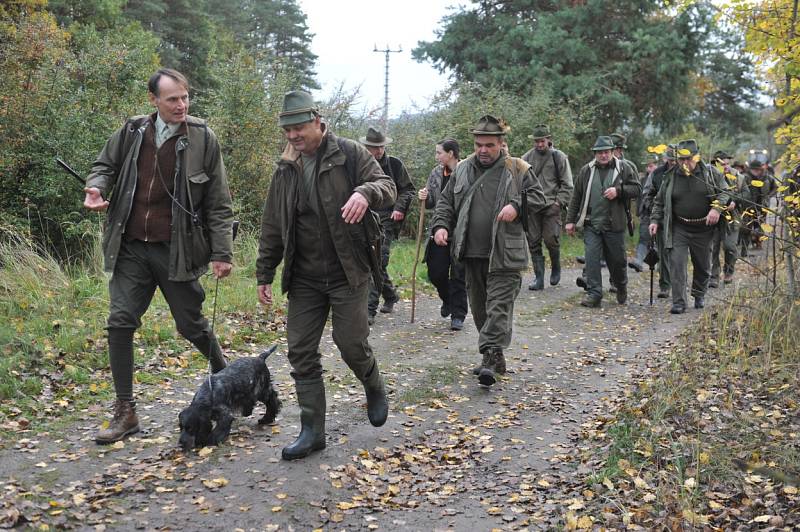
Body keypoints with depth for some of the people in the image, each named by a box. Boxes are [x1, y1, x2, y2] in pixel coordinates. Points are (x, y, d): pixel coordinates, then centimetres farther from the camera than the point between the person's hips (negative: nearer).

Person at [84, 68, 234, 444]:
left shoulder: (202, 139, -6)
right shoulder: (132, 132, 3)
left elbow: (219, 204, -4)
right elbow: (105, 165, 18)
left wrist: (222, 253, -8)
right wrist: (96, 188, -5)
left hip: (176, 251, -3)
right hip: (131, 248, 3)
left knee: (191, 324, 6)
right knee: (120, 322, -1)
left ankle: (224, 375, 35)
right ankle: (125, 411, 9)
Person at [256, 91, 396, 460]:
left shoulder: (349, 154, -3)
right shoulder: (285, 170, 10)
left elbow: (388, 187, -9)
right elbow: (272, 228, 15)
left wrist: (366, 192, -32)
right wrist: (264, 275, 13)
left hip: (347, 274, -4)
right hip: (304, 278, 5)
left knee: (351, 344, -5)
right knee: (301, 352, 2)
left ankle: (374, 388, 29)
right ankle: (312, 431, 11)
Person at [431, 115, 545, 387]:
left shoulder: (517, 169, 1)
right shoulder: (462, 169, 11)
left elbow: (537, 196, 3)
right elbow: (446, 202, 15)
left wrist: (516, 205, -15)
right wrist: (440, 225, -1)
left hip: (504, 255, -5)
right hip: (472, 253, 5)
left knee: (499, 305, -11)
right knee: (479, 307, 11)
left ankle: (490, 357, -14)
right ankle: (496, 358, 23)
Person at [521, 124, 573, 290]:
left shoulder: (559, 157, 3)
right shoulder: (527, 158, 9)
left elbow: (567, 184, 3)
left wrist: (560, 202, -6)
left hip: (551, 206, -3)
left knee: (551, 239, -9)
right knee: (534, 242, 2)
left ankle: (556, 268, 19)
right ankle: (538, 278, 8)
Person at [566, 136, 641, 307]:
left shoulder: (624, 169, 2)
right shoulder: (586, 170, 7)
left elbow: (637, 189, 1)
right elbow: (576, 197, 10)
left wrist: (618, 190, -16)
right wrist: (571, 220, 9)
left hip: (614, 224, -1)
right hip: (591, 224, 1)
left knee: (617, 259, 9)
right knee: (591, 258, -7)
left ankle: (621, 287, 35)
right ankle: (594, 294, -2)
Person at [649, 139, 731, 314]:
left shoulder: (710, 173, -2)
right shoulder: (671, 176, 2)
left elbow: (724, 192, 2)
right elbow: (660, 201, 10)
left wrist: (716, 208, -16)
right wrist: (655, 220, 0)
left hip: (703, 229, 0)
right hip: (679, 229, 0)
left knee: (702, 265, 13)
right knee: (677, 264, -12)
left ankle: (699, 295, 37)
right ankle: (679, 302, -9)